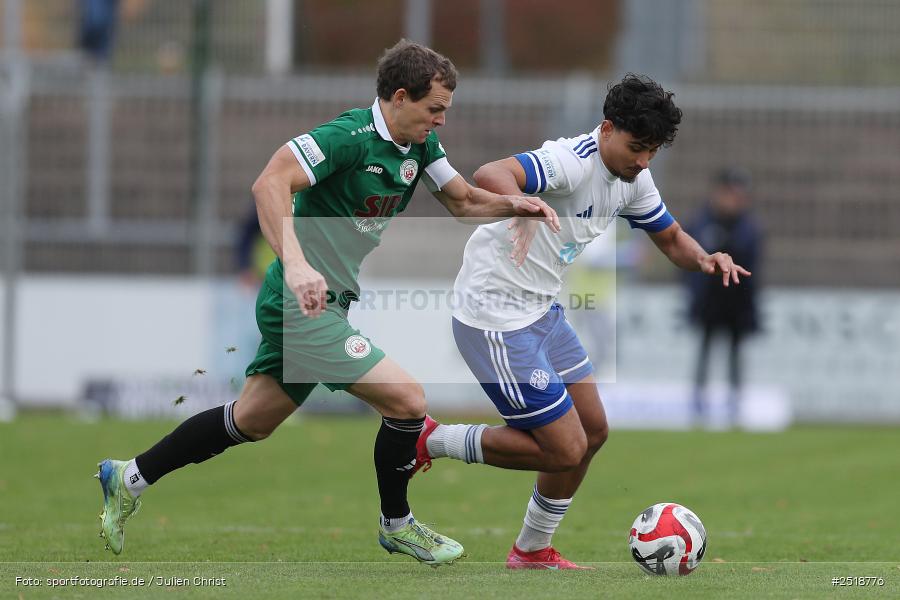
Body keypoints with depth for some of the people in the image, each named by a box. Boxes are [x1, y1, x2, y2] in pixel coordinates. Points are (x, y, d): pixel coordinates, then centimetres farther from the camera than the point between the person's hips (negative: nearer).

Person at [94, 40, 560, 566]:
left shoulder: (421, 144, 5)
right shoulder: (349, 137, -22)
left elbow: (464, 201, 14)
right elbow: (270, 184, -31)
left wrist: (517, 203, -7)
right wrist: (296, 264, -43)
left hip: (327, 305, 10)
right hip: (303, 304, -10)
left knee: (251, 422, 19)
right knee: (408, 400, -11)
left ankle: (129, 479, 32)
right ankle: (396, 525, 10)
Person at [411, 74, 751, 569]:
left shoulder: (633, 178, 4)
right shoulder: (573, 162, -25)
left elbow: (671, 238, 17)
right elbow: (489, 175, -42)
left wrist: (705, 260, -6)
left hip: (542, 313, 10)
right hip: (495, 318, -10)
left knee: (593, 431, 15)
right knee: (565, 450, -8)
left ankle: (533, 552, 30)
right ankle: (432, 441, 7)